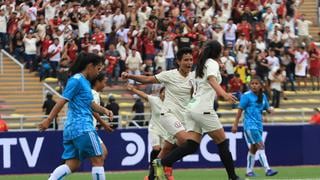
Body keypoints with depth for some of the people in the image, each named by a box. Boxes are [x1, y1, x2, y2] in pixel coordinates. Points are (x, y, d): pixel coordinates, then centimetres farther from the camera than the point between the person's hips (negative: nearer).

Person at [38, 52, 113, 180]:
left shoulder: (85, 82, 18)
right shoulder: (77, 80, -10)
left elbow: (89, 103, 25)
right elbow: (62, 101, -15)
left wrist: (103, 110, 7)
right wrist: (49, 120, -18)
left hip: (71, 129, 9)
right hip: (82, 128, -9)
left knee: (72, 165, 3)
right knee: (98, 160, 0)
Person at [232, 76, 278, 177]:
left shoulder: (263, 96, 9)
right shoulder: (247, 96, -8)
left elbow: (266, 108, 19)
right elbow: (240, 110, -6)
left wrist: (270, 110, -6)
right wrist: (235, 125, -7)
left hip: (258, 125, 7)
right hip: (250, 125, -7)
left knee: (253, 148, 13)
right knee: (260, 146, -15)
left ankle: (249, 171, 21)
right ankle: (267, 170, -19)